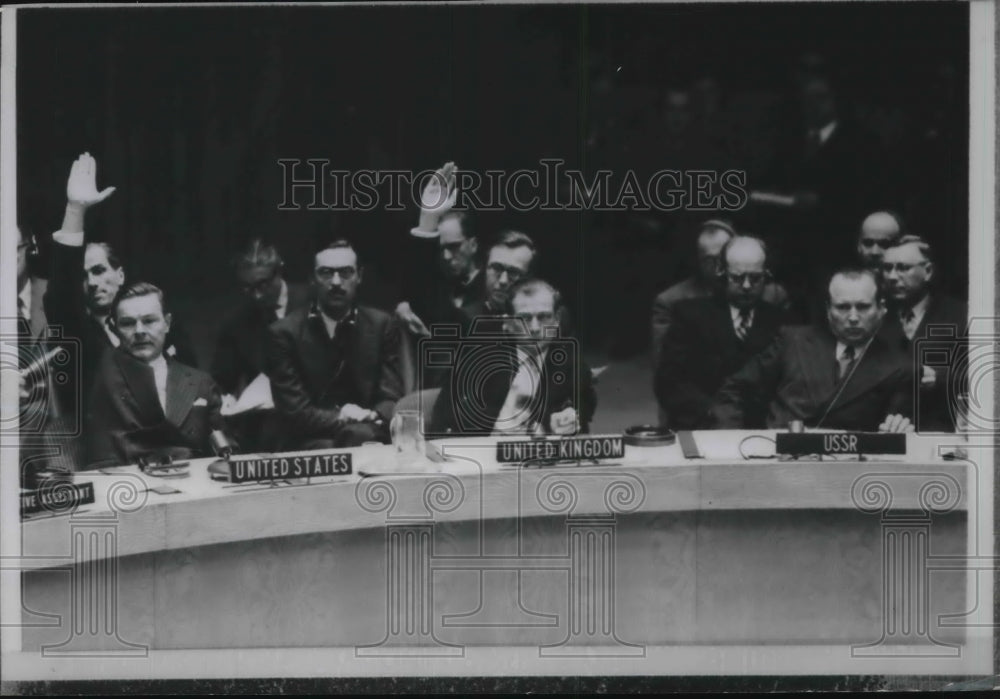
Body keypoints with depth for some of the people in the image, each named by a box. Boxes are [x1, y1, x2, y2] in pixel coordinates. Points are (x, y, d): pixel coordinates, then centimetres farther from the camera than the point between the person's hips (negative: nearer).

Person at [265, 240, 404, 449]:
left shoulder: (382, 325, 7)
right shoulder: (285, 332, 0)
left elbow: (391, 401, 1)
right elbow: (295, 412, -6)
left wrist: (371, 418, -21)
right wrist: (343, 419, -19)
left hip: (369, 439, 1)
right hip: (310, 445, -1)